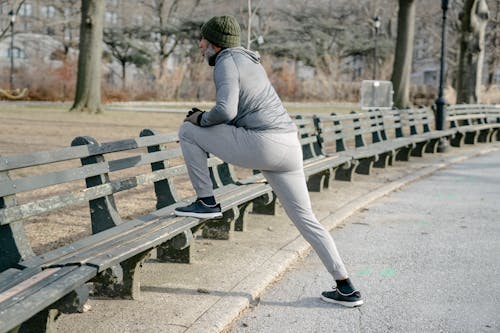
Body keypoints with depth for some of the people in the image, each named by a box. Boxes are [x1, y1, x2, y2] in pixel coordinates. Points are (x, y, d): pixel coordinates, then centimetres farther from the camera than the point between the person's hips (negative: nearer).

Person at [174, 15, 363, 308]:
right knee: (305, 217, 12)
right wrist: (207, 116, 27)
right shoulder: (250, 60, 26)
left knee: (188, 132, 6)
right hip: (289, 144, 9)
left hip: (262, 145, -9)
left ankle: (207, 202, 9)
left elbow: (225, 110, -17)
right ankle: (346, 288, 11)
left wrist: (201, 119, 2)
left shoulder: (226, 61, -2)